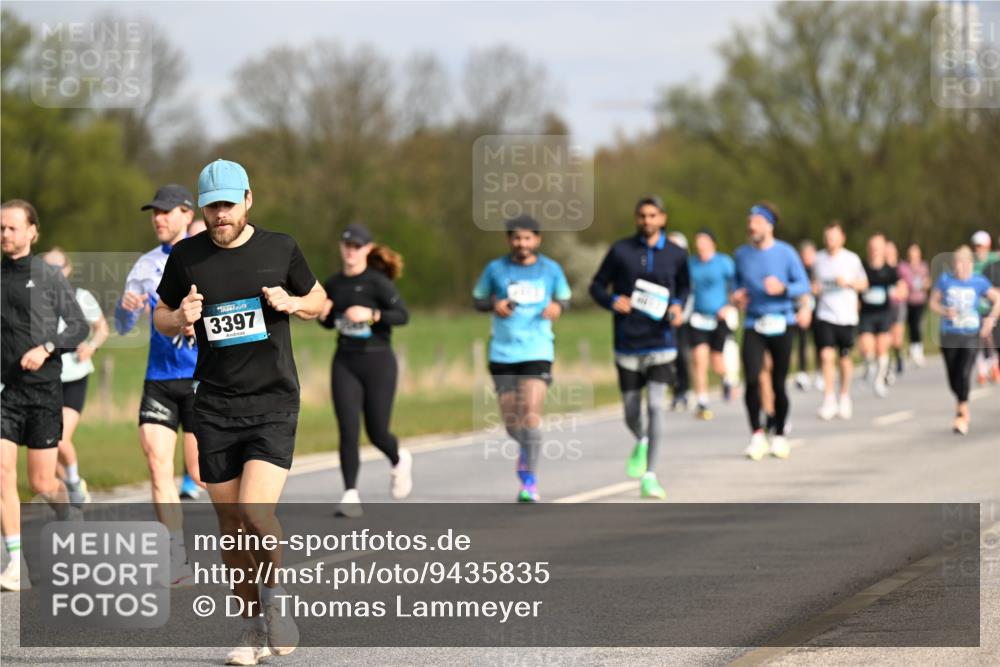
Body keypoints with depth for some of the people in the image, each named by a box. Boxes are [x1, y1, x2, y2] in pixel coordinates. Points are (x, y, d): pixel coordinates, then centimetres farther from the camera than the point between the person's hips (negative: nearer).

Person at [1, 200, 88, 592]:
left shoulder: (49, 277, -2)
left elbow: (79, 325, -1)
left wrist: (47, 347, -15)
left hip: (43, 388, -3)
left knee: (41, 483, 1)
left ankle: (68, 515, 36)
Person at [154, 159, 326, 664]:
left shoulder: (279, 248, 2)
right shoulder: (186, 257, 4)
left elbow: (319, 300, 16)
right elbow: (161, 317, 16)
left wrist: (290, 303, -6)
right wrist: (180, 319, -7)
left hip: (274, 401, -2)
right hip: (215, 408, 2)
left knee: (256, 511, -18)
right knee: (230, 521, 5)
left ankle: (274, 591, 10)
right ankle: (253, 625, 19)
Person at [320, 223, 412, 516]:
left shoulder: (377, 282, -9)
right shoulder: (333, 284, 7)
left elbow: (403, 314, -16)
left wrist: (371, 314, -29)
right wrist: (323, 314, -3)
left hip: (378, 362, -4)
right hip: (345, 363, 4)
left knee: (377, 431, 4)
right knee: (348, 430, -8)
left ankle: (399, 461, 38)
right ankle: (351, 495, -7)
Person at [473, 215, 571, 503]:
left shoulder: (551, 269, 4)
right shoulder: (496, 269, 3)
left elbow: (564, 298, 17)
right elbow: (478, 300, 13)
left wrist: (557, 307, -6)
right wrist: (494, 305, -9)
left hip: (537, 352, -1)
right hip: (503, 353, 1)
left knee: (530, 412, -16)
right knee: (510, 421, 4)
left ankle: (530, 481, -11)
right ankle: (527, 448, 40)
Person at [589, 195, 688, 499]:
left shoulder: (676, 254, 4)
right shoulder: (620, 251, 0)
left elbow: (684, 286, 20)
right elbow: (597, 286, 6)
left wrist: (679, 306, -1)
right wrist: (613, 301, -14)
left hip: (661, 342, -1)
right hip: (627, 344, 1)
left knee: (657, 405, -14)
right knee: (631, 411, 8)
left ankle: (650, 476, -11)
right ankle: (642, 443, 44)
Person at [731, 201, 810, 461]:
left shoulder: (786, 253, -2)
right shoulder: (741, 254, 7)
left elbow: (804, 285, -1)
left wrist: (783, 288, -19)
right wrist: (736, 295, -2)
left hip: (781, 324, -1)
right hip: (753, 325, 1)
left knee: (778, 383, 3)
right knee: (752, 379, -15)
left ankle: (779, 436, 19)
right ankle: (757, 434, -3)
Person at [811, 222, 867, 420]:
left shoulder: (852, 259, -1)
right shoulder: (819, 258, 5)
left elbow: (863, 284, 8)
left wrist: (848, 282, -11)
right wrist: (815, 287, -3)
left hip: (846, 316, 0)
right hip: (825, 315, 0)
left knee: (845, 358, 7)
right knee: (826, 355, -14)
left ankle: (844, 396, 27)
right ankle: (829, 399, -11)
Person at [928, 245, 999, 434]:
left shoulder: (979, 282, -2)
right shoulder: (945, 280, -1)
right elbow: (933, 303, 6)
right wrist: (945, 312, -12)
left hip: (971, 335, -2)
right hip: (949, 334, 2)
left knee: (964, 373, -16)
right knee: (953, 376, 7)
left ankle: (962, 414, -6)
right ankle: (961, 403, 36)